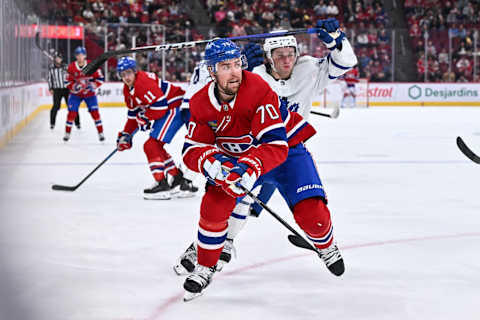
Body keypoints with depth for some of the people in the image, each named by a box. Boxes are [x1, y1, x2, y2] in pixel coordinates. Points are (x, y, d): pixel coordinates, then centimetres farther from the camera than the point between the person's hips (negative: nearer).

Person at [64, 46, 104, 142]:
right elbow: (68, 82, -5)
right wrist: (75, 86, -24)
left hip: (89, 93, 0)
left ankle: (101, 133, 2)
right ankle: (67, 133, 5)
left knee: (94, 112, -8)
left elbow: (100, 78, -8)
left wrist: (93, 85, -22)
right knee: (72, 112, -8)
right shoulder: (71, 67, -12)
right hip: (75, 93, 0)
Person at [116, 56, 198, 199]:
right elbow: (133, 114, 20)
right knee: (156, 147, 16)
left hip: (175, 107, -11)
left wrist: (145, 118, -14)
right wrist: (125, 135, 15)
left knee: (152, 145, -14)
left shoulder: (144, 82, -21)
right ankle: (179, 179, 21)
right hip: (166, 111, 11)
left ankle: (162, 184, -13)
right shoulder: (128, 90, 12)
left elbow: (160, 105, -26)